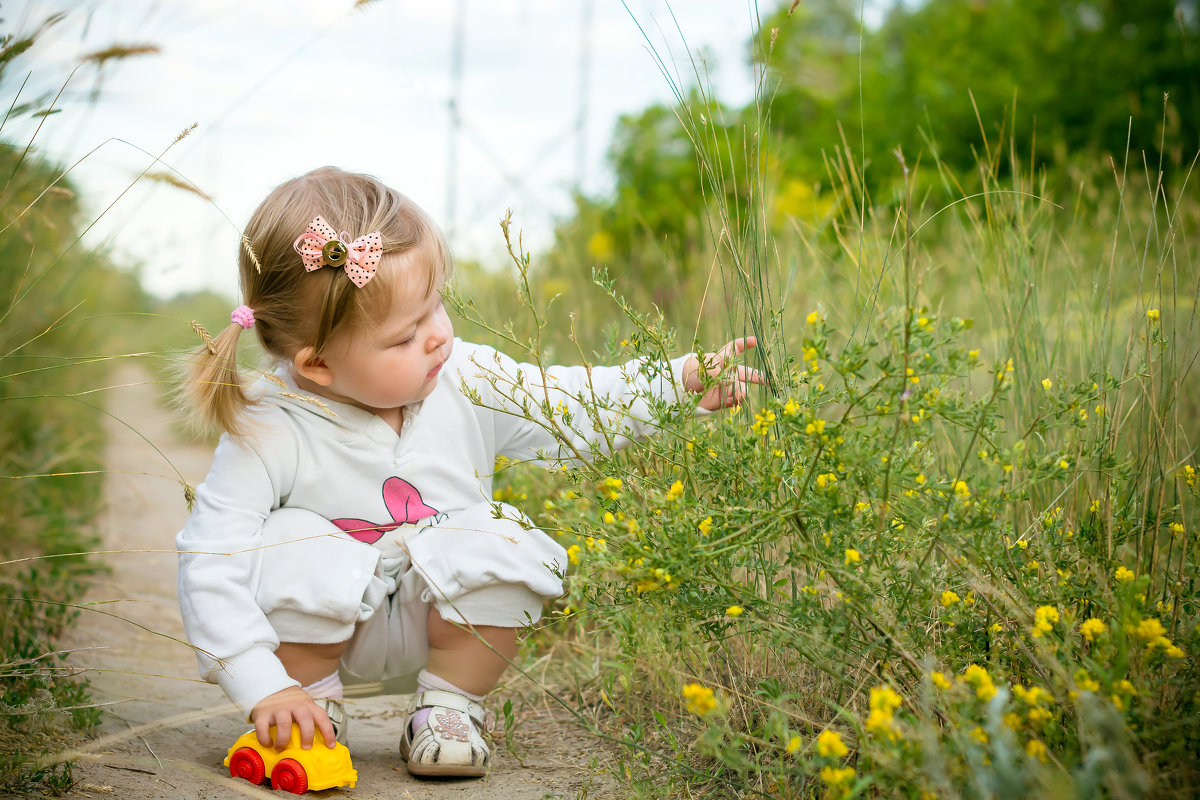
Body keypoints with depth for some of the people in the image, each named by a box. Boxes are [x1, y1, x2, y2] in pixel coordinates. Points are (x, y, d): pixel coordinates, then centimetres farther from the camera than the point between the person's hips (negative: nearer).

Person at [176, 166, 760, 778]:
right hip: (332, 625, -2)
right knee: (298, 551, -33)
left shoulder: (466, 383, -16)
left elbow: (574, 408, -3)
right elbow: (210, 569, -25)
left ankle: (449, 707, -2)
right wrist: (264, 690, -30)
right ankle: (310, 713, -4)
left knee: (499, 545, -26)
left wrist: (681, 381, -15)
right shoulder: (269, 433, -26)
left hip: (436, 620, 3)